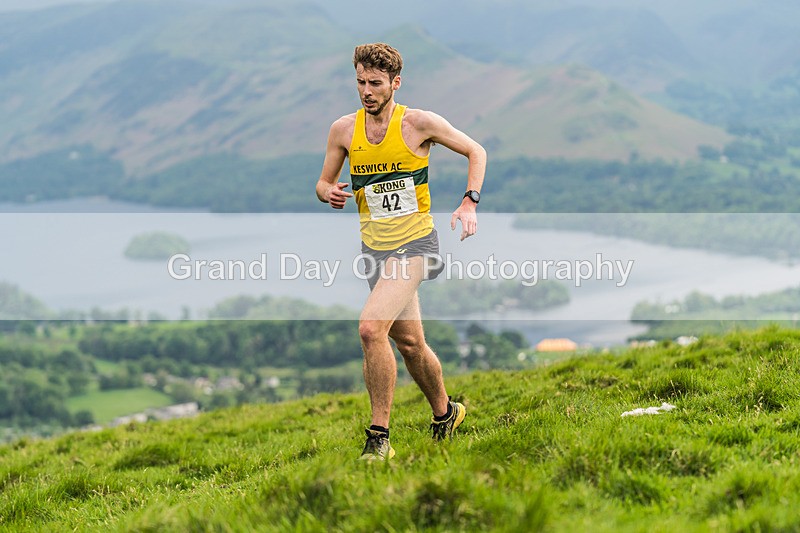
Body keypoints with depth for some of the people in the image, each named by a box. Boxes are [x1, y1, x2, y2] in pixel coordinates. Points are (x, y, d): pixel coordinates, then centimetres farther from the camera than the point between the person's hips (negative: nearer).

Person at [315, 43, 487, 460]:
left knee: (371, 328, -23)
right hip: (375, 248, 5)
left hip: (415, 243, -5)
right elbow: (323, 182, 11)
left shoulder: (418, 123, -9)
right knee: (409, 342, 14)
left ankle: (379, 437, -16)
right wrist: (329, 194, -13)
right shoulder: (343, 130, 1)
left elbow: (476, 151, 3)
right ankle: (445, 414, 39)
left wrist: (469, 204, -9)